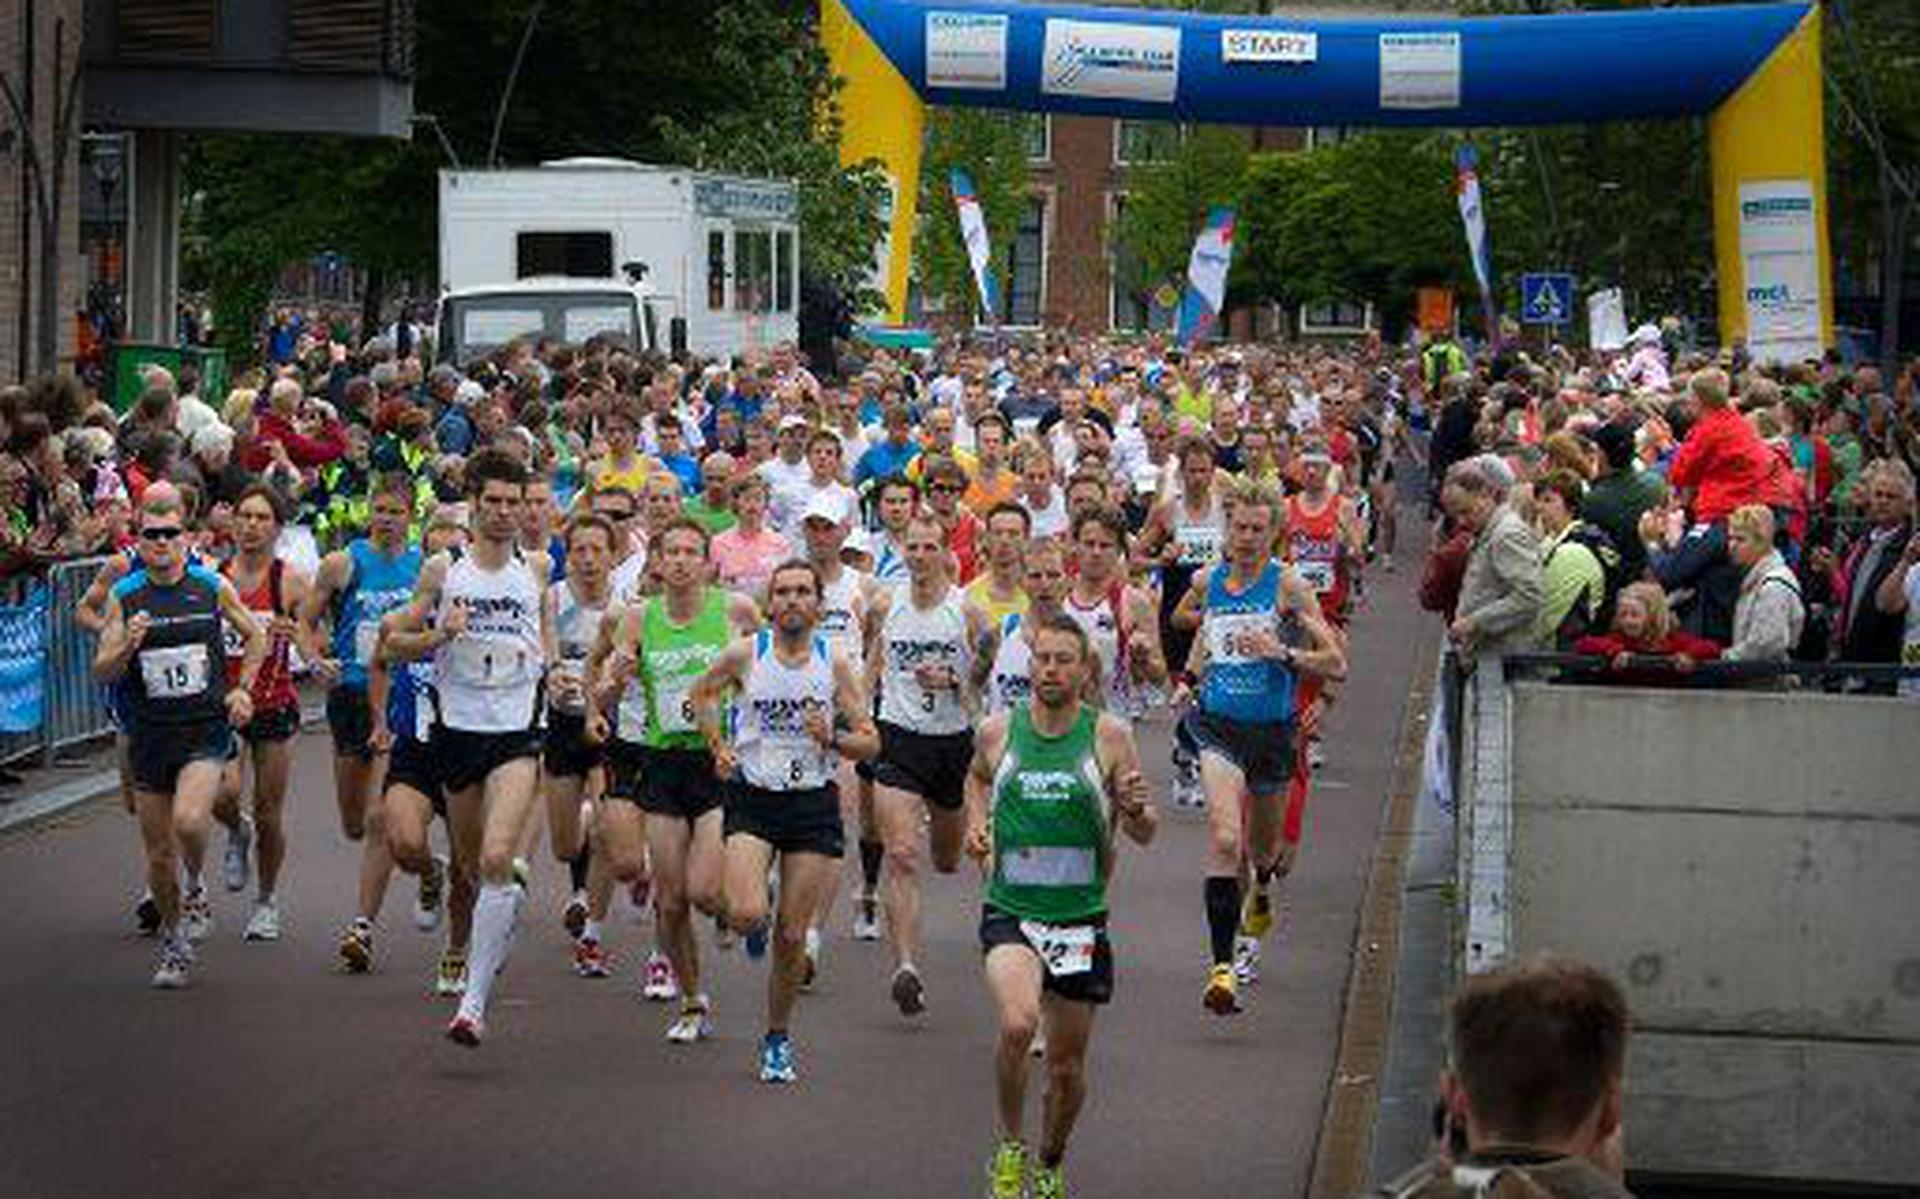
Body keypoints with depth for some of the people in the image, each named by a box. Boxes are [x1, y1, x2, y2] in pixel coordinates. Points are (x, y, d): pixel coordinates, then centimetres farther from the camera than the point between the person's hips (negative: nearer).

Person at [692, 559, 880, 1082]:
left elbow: (870, 742, 3)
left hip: (813, 804, 1)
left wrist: (832, 738, -16)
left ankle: (778, 1038, 20)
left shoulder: (834, 664, -1)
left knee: (792, 936, 2)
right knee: (747, 916, -21)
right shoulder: (744, 655, -3)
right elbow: (702, 693, 17)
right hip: (752, 800, -1)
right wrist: (717, 747, 4)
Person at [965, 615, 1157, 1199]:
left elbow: (1144, 836, -1)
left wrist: (1137, 810, -22)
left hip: (1080, 918, 1)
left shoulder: (1109, 736, -4)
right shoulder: (997, 731, 0)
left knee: (1067, 1066, 10)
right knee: (1017, 1024, -28)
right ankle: (1011, 1147, -7)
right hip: (1010, 910, -1)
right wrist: (976, 823, 6)